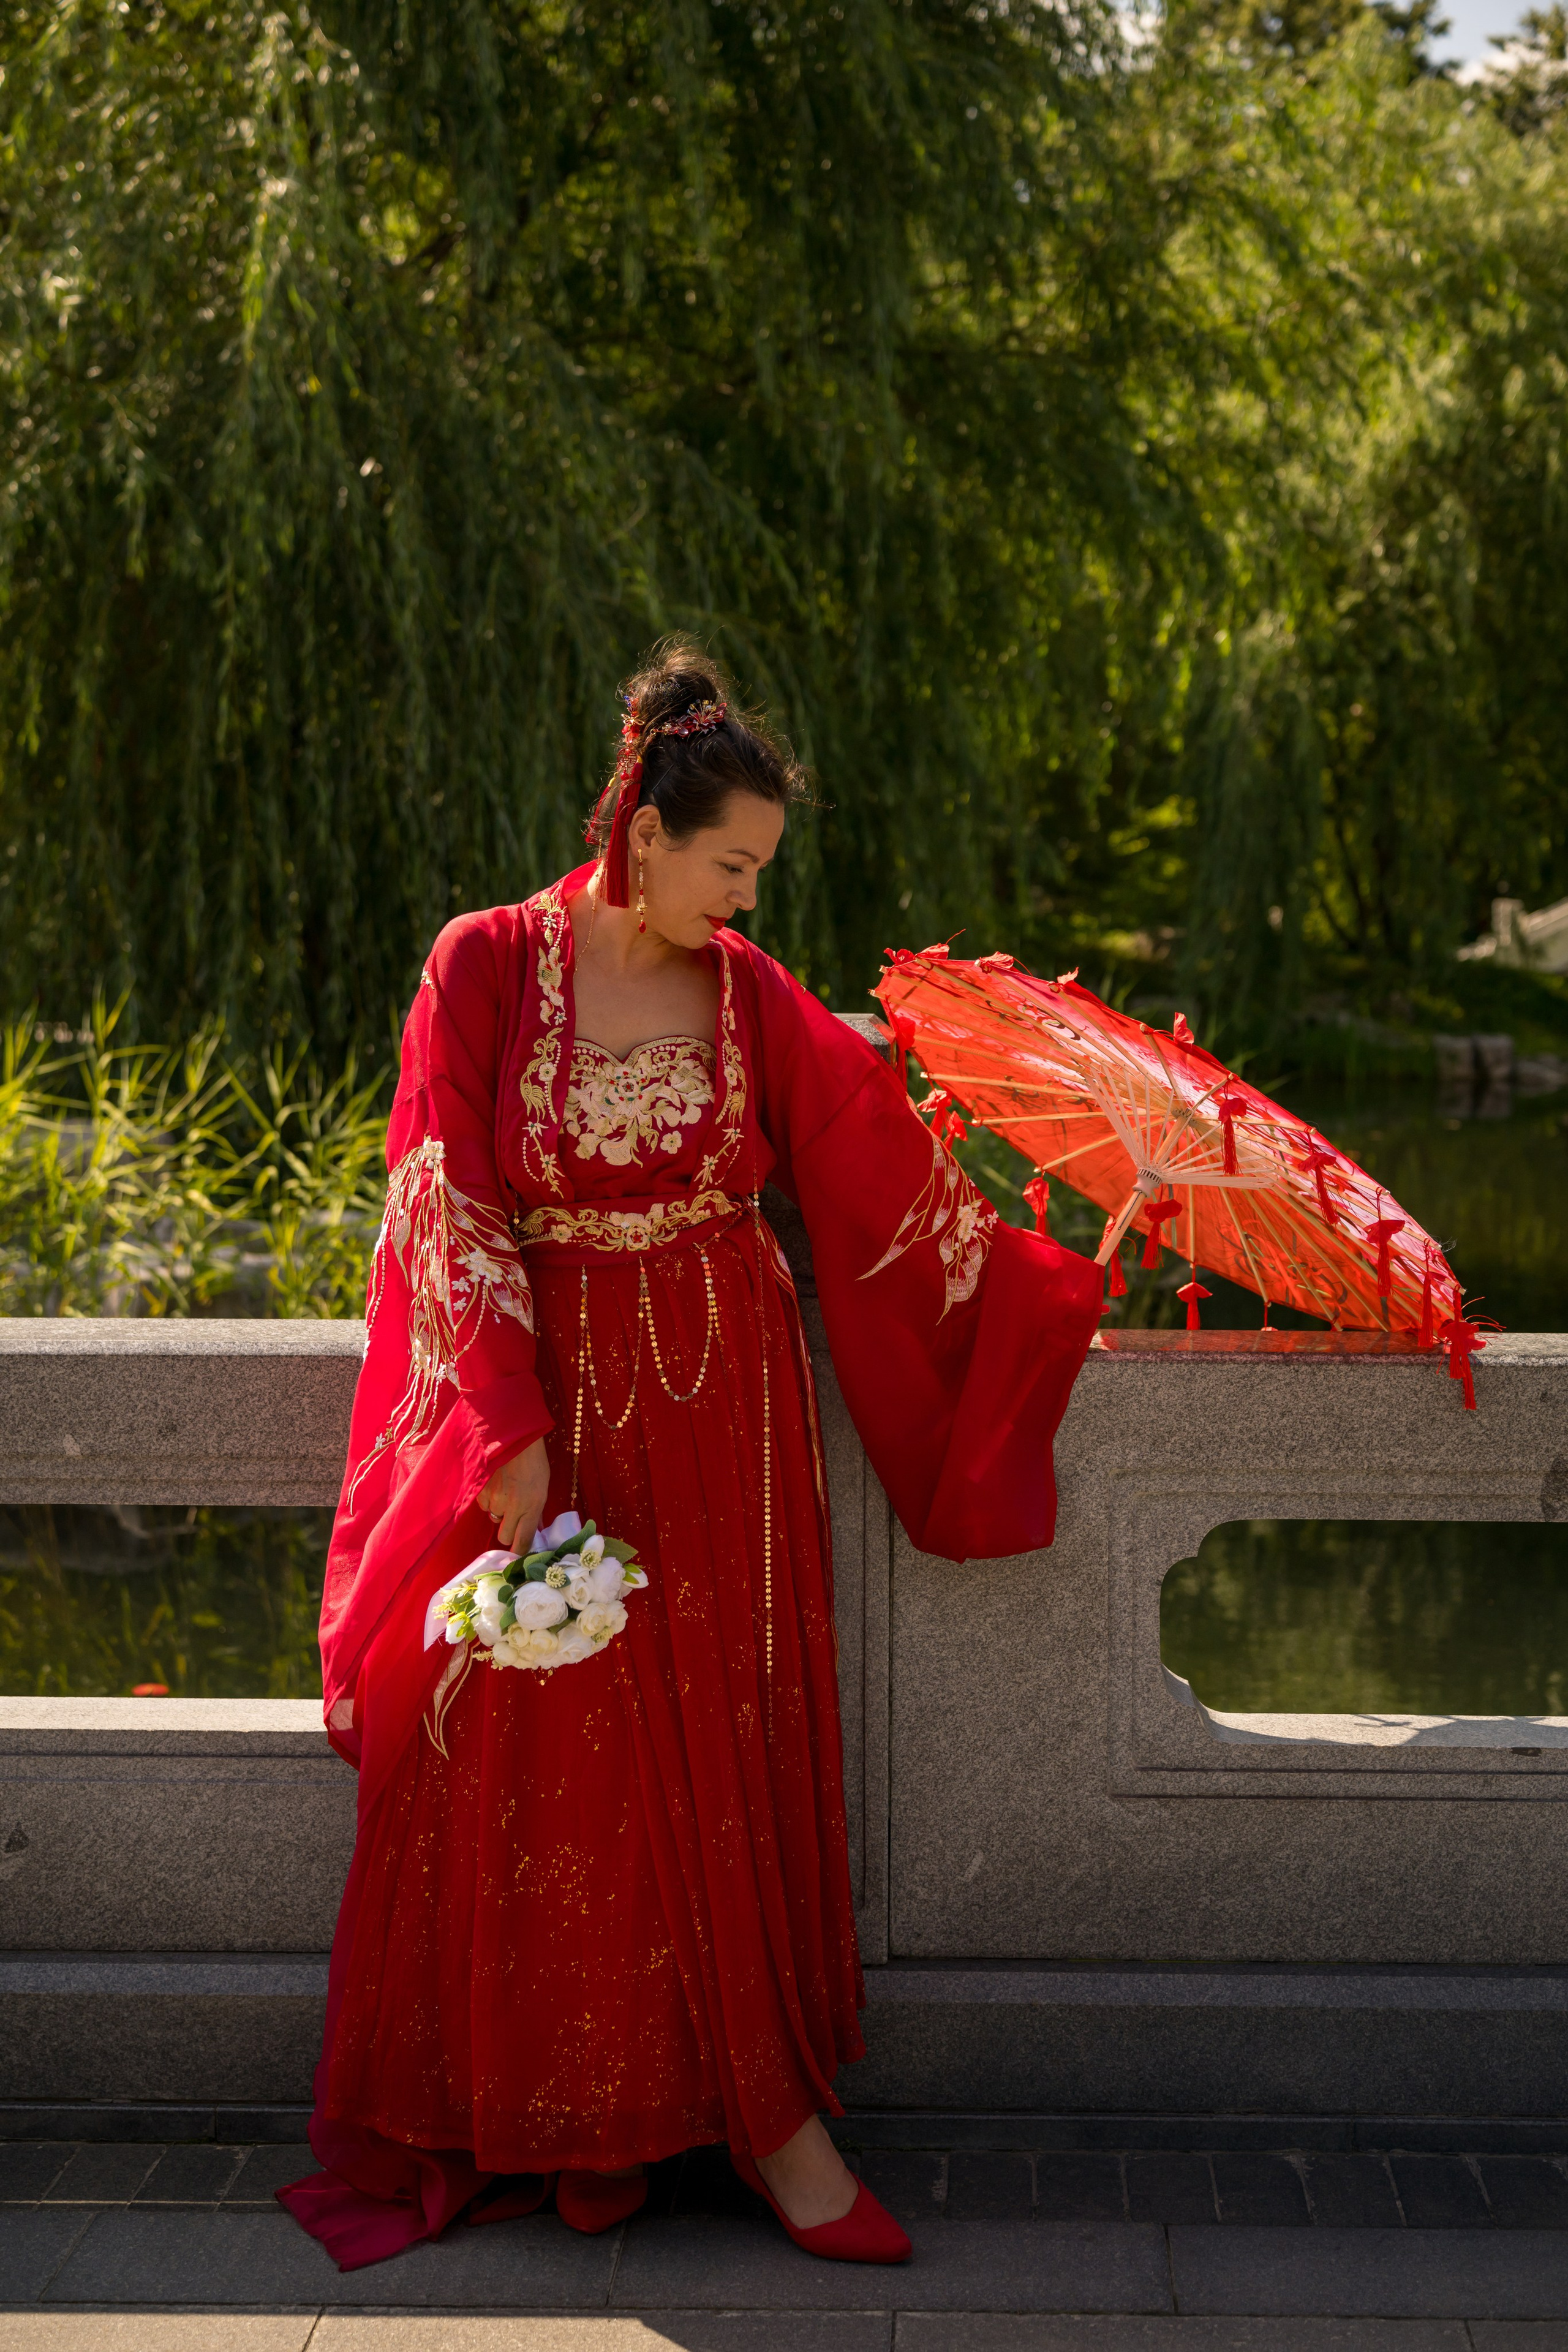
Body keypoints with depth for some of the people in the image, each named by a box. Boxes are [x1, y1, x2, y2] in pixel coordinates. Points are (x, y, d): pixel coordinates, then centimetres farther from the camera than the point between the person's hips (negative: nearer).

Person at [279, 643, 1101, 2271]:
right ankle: (536, 2117, 20)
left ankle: (758, 2103, 15)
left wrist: (1055, 1294, 6)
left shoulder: (753, 999, 1)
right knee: (535, 1767, 5)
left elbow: (894, 1187, 5)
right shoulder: (485, 967, -6)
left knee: (723, 1759, 4)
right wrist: (508, 1433, -16)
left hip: (720, 1408, 2)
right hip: (535, 1395, -1)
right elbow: (449, 1211, -10)